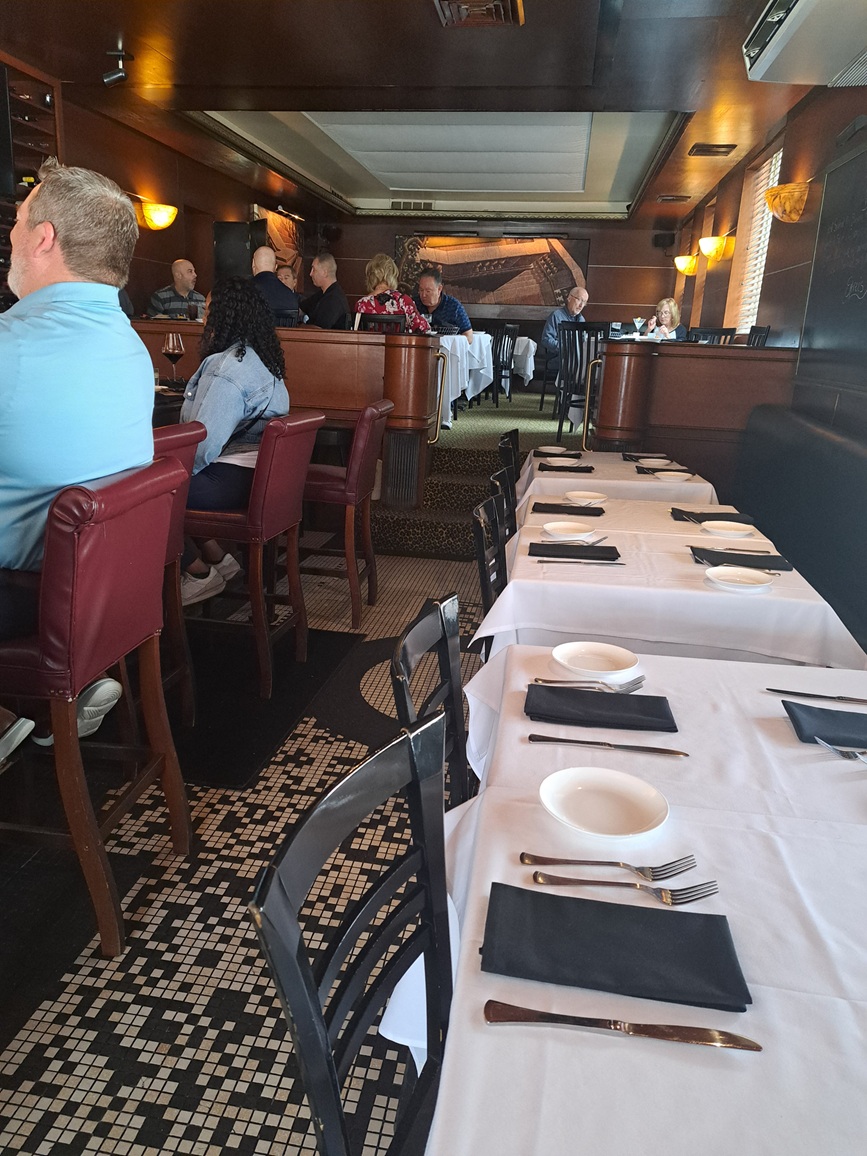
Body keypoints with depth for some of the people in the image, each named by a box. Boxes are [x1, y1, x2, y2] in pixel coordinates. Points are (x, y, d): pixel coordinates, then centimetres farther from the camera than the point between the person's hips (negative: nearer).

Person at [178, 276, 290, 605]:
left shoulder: (225, 368, -17)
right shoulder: (261, 359, 16)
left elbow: (203, 444, -22)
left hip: (234, 479, -11)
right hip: (259, 473, 11)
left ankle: (199, 572, 3)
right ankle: (217, 557, 14)